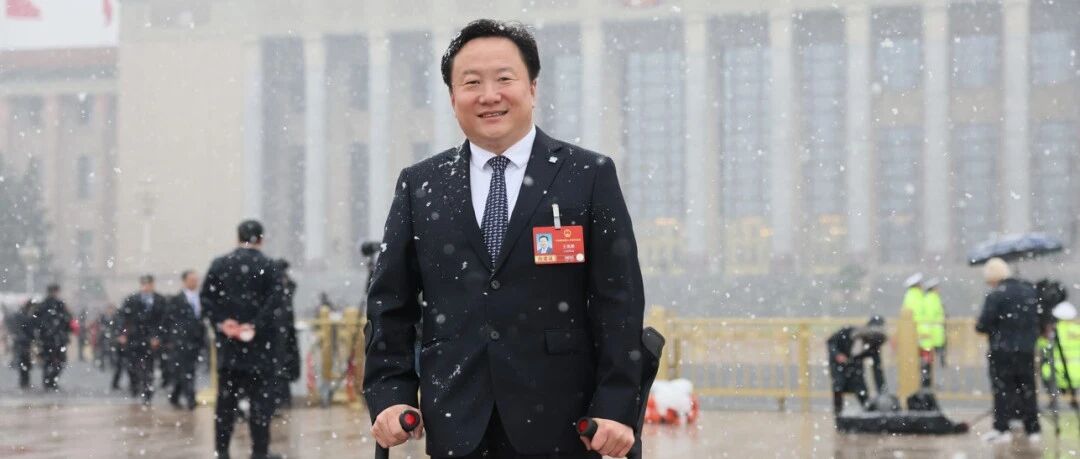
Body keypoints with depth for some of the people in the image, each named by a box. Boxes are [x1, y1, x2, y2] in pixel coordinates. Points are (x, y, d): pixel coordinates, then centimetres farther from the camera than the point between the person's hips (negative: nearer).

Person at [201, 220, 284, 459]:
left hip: (228, 339, 3)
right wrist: (256, 324, -14)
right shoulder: (268, 266, -4)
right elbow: (275, 300, -15)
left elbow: (205, 296, 0)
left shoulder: (219, 264, 6)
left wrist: (220, 321, -4)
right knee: (260, 394, 2)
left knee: (226, 395, 10)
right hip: (259, 341, -3)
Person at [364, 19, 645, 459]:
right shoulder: (419, 186, 9)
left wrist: (616, 407, -9)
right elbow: (391, 303, 10)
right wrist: (390, 395, -2)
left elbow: (618, 303, -1)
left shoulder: (589, 176, 2)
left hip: (558, 423, -2)